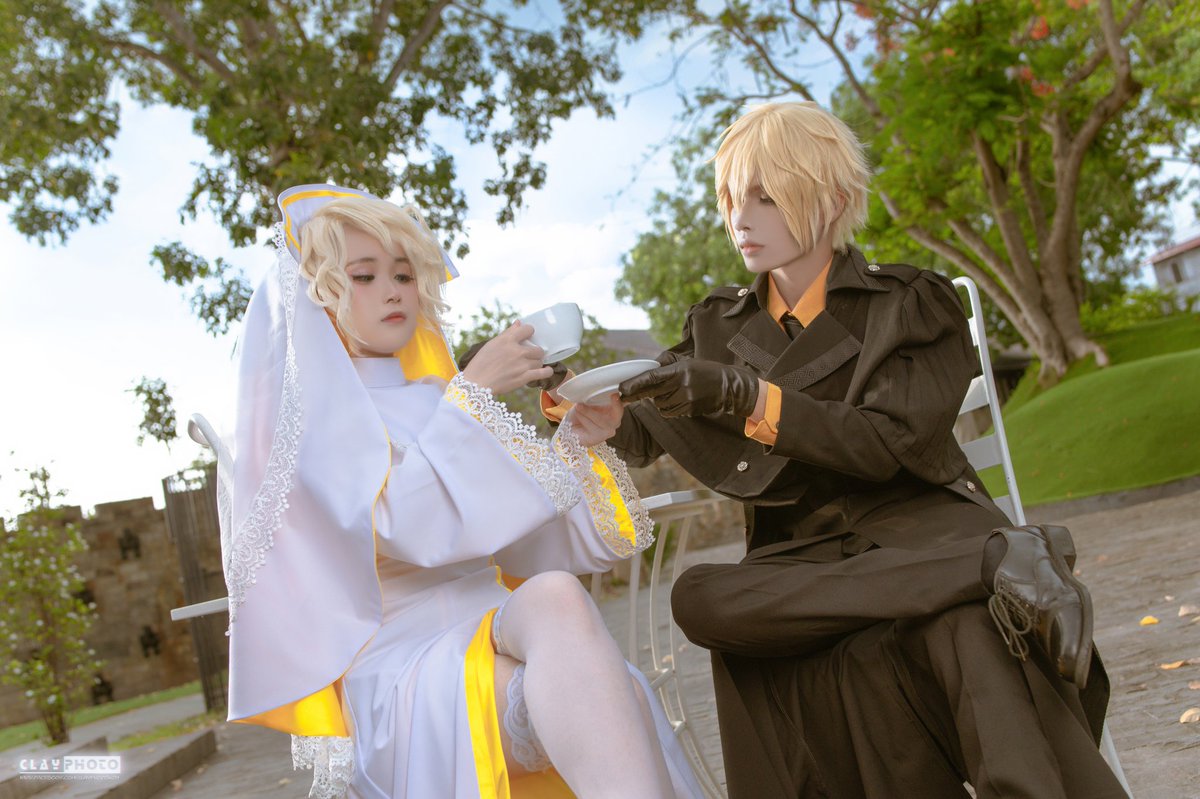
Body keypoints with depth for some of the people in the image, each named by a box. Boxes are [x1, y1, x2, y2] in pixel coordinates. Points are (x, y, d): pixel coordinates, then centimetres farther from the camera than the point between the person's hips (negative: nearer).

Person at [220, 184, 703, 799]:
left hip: (497, 626, 5)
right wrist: (472, 394, -14)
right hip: (395, 660, -5)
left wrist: (577, 442, 3)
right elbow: (401, 526, -14)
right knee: (557, 598, -35)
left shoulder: (432, 402, 21)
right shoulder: (304, 415, 4)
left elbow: (522, 545, 18)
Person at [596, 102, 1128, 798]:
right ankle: (999, 561, -35)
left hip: (919, 525, -4)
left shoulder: (910, 302, 6)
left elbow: (890, 444, -8)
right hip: (798, 555, 4)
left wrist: (743, 396, -18)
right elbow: (636, 435, 12)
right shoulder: (720, 327, 17)